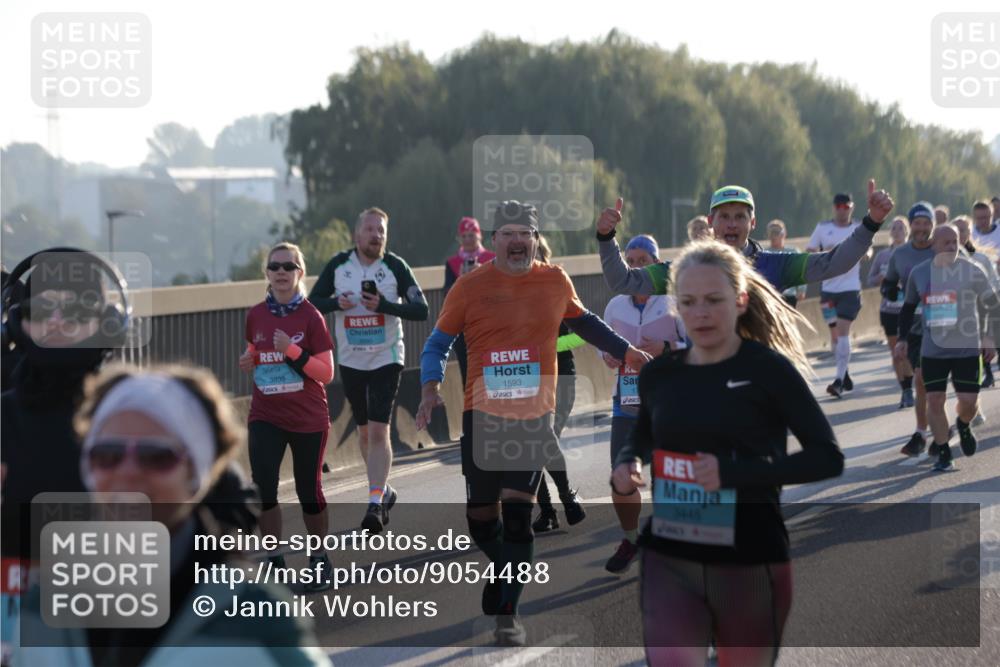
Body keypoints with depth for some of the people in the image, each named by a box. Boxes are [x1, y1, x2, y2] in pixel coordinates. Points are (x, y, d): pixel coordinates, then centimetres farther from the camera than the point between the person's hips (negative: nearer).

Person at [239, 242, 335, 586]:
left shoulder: (311, 317, -9)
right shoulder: (256, 316, 2)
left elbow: (327, 373, -10)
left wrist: (292, 352, -23)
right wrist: (248, 364, -4)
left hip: (308, 418, -3)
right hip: (265, 416, 3)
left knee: (309, 491, 7)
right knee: (262, 487, -11)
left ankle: (320, 558, 27)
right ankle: (275, 561, 2)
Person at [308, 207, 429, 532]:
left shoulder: (395, 266, -8)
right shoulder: (338, 265, 0)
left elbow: (421, 310, -12)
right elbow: (312, 303, 5)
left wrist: (384, 305, -25)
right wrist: (336, 303, -15)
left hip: (386, 359, -4)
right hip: (351, 360, 4)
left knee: (378, 430, -13)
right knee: (364, 431, 14)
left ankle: (376, 503, -13)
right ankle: (384, 490, 33)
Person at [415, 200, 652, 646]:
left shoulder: (555, 282, 4)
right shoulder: (470, 287, -2)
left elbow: (583, 322, 23)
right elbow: (439, 342, 6)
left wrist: (625, 351, 21)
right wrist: (431, 387, -10)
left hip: (535, 417, 0)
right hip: (482, 414, 0)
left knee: (517, 513, -9)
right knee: (481, 518, 5)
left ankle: (506, 612, -2)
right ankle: (509, 571, 36)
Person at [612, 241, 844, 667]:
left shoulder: (769, 369, -7)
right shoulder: (658, 375, 5)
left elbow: (827, 458, -11)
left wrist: (734, 471, -22)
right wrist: (626, 466, -1)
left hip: (751, 563, -2)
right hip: (669, 559, 2)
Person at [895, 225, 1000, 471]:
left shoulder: (972, 271, -6)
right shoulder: (919, 273, 2)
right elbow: (908, 307, 15)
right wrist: (903, 338, 10)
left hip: (967, 348, -2)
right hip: (932, 350, 2)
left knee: (969, 400, -4)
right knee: (934, 400, -3)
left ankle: (963, 425, 32)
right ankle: (943, 454, 9)